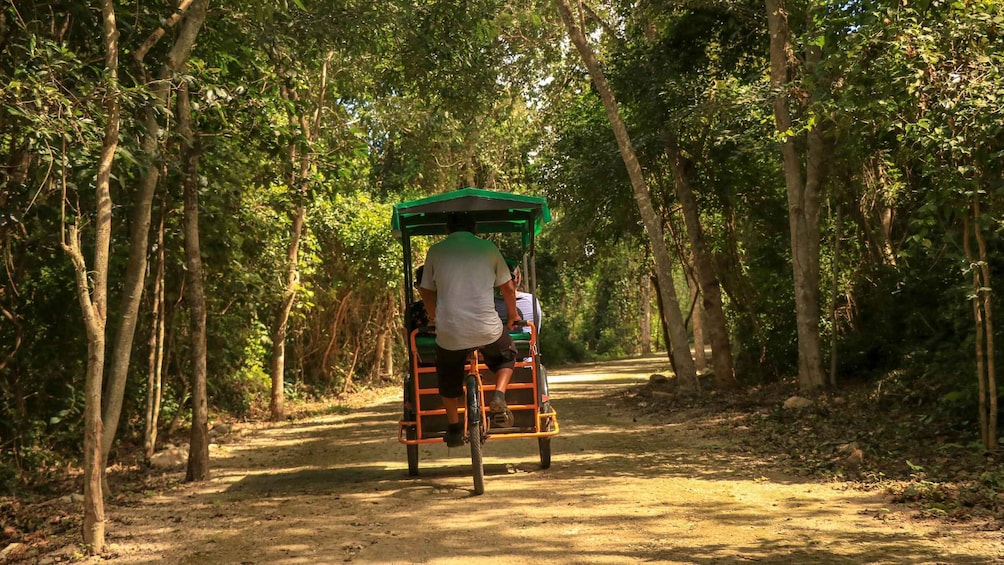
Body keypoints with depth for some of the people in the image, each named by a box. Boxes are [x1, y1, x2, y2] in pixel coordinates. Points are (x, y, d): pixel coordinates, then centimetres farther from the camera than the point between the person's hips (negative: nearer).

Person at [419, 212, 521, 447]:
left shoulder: (436, 251, 6)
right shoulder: (488, 248, 6)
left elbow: (426, 291, 14)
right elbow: (508, 288, 11)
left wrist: (434, 317, 32)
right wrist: (513, 316, 29)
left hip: (449, 331, 1)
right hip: (487, 328, 0)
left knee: (449, 380, 25)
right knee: (506, 357, 29)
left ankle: (454, 428, 26)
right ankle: (499, 396, 8)